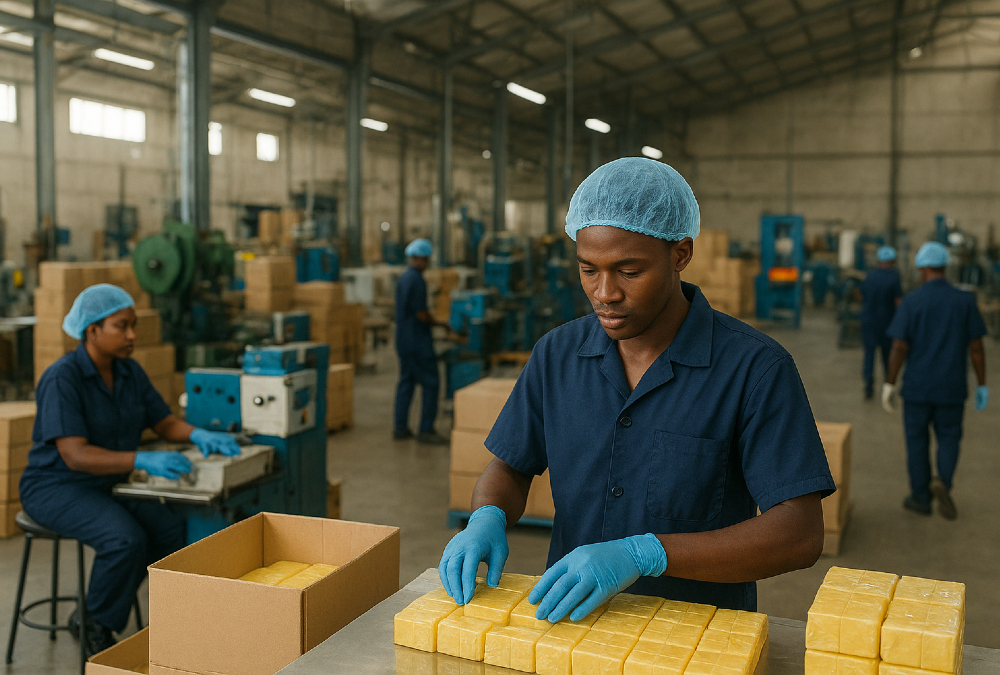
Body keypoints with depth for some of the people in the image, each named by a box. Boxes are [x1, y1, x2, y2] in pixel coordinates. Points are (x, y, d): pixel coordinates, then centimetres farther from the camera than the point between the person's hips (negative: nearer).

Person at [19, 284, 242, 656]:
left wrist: (198, 435, -18)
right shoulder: (62, 379, -22)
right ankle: (95, 628, -4)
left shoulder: (130, 372, 1)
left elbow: (165, 423, 5)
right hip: (56, 487, -7)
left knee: (171, 526, -17)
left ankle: (90, 613, 3)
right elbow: (75, 455, -30)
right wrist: (142, 460, -43)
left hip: (108, 485, 7)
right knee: (125, 538, -32)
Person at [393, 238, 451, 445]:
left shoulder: (402, 279, 12)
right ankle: (426, 430, -1)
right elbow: (421, 314, -20)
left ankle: (400, 427, 16)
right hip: (418, 341, -9)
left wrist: (433, 321, 19)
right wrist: (439, 323, -4)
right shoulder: (417, 281, -17)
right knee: (430, 383, -3)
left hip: (403, 340, 10)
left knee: (406, 381, 13)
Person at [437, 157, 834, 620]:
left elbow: (800, 534, -17)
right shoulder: (556, 355, 3)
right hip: (568, 618, 3)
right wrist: (487, 519, -11)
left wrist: (643, 554, -28)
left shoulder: (757, 368, -11)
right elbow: (510, 467, 13)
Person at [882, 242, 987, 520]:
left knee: (917, 441, 12)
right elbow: (976, 347, -2)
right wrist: (982, 385, 6)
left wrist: (889, 384, -6)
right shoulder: (965, 301, -2)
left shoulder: (911, 302, -9)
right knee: (949, 439, 16)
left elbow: (899, 346, -13)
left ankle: (920, 498, 19)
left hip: (917, 387, -2)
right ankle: (943, 482, -9)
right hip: (952, 388, 2)